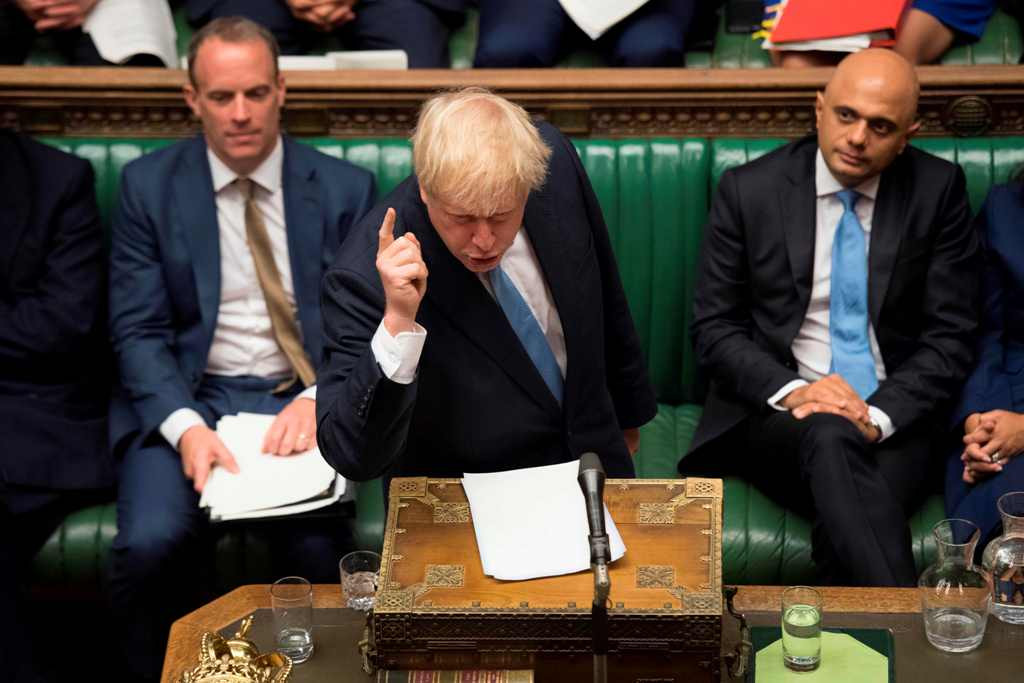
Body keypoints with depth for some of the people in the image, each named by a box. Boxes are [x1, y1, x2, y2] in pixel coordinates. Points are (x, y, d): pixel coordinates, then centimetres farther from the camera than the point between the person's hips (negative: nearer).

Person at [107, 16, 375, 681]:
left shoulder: (345, 189, 4)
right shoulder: (149, 185, 4)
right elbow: (138, 331, -1)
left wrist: (319, 400, -17)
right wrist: (185, 425, -18)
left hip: (306, 401, 0)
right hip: (189, 399, 0)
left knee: (317, 547, -27)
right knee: (151, 543, -27)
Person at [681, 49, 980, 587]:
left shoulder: (938, 190, 3)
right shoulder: (748, 190, 2)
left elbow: (950, 337, 2)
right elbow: (713, 329, 3)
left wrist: (879, 414, -15)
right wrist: (790, 390, -16)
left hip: (894, 418, 1)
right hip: (777, 412, 0)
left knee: (843, 519, -33)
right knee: (831, 437, -35)